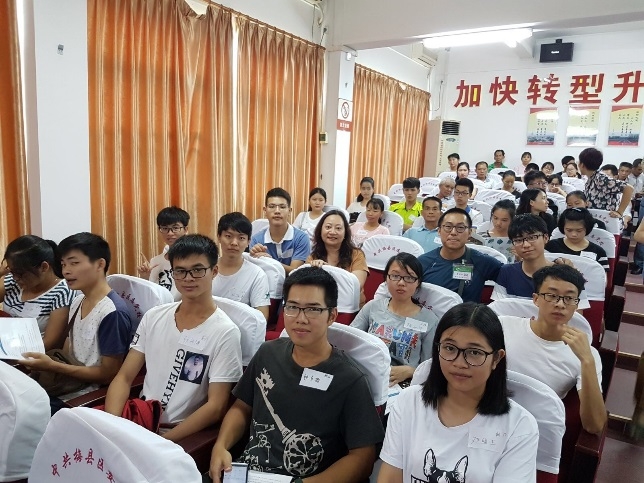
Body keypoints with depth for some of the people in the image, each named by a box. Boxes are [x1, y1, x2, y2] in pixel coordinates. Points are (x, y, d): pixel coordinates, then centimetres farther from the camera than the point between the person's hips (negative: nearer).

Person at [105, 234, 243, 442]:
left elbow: (216, 407, -12)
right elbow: (124, 378, 6)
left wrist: (161, 442, -18)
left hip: (184, 437, -4)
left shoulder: (225, 332, -11)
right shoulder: (153, 317, 5)